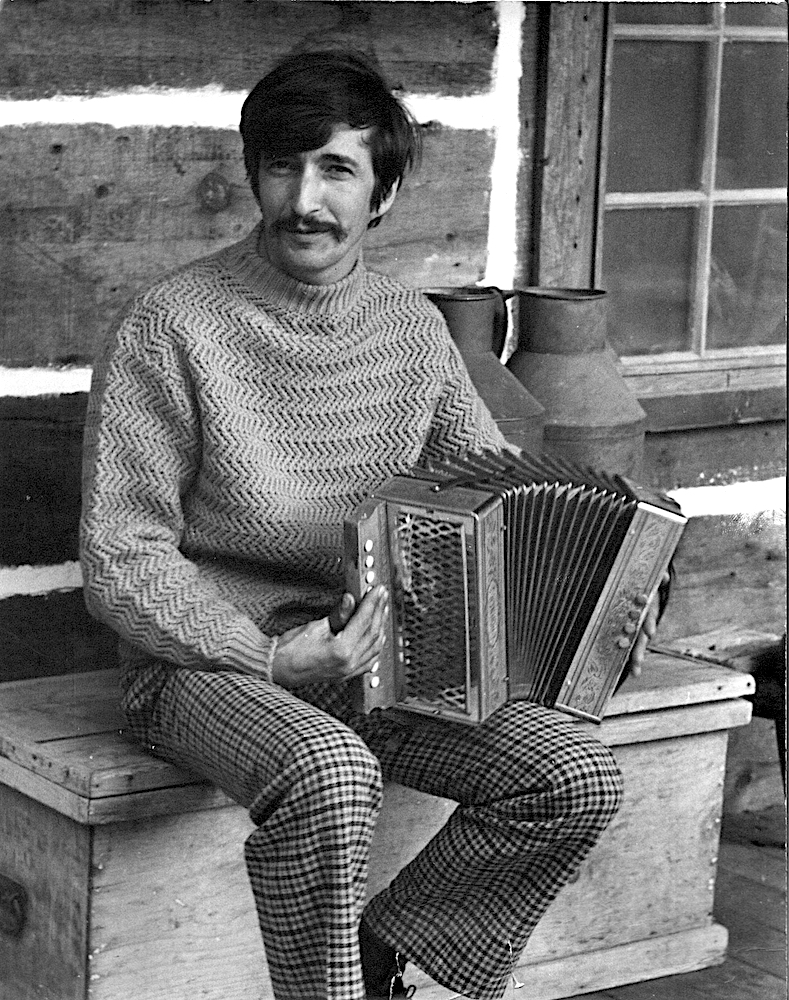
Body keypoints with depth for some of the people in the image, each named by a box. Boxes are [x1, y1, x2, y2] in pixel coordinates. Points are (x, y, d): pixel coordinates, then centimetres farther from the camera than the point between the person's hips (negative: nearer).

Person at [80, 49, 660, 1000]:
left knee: (580, 779, -12)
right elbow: (120, 562, -11)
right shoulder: (168, 331, -11)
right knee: (333, 779, -37)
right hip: (206, 661, -5)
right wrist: (274, 655, -23)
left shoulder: (411, 326, 5)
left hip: (376, 655, 6)